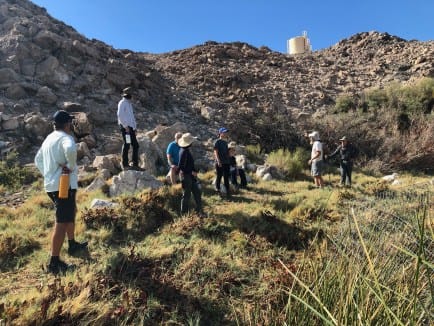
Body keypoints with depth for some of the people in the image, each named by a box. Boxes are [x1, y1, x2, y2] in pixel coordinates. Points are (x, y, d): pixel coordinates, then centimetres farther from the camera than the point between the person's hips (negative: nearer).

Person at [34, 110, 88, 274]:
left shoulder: (49, 138, 14)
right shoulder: (65, 138, -14)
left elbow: (38, 159, 24)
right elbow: (70, 149, -38)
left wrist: (47, 174, 17)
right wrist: (71, 167, -22)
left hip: (51, 185, 10)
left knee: (71, 212, 26)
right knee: (62, 222, -7)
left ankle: (72, 245, 38)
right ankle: (54, 262, -3)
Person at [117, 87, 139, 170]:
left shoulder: (129, 103, 22)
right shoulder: (122, 103, -6)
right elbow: (120, 115, -17)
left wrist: (135, 127, 17)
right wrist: (125, 126, -19)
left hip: (130, 127, 9)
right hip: (125, 127, -9)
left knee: (135, 145, 6)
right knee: (126, 145, -6)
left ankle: (135, 164, 11)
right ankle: (125, 165, 3)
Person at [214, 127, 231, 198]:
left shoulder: (225, 142, 16)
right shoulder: (217, 142, -5)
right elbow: (215, 152, -12)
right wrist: (218, 161, -22)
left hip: (226, 162, 7)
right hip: (219, 163, -7)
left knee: (226, 177, 9)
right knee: (219, 176, 1)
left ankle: (228, 192, 14)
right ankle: (218, 190, 11)